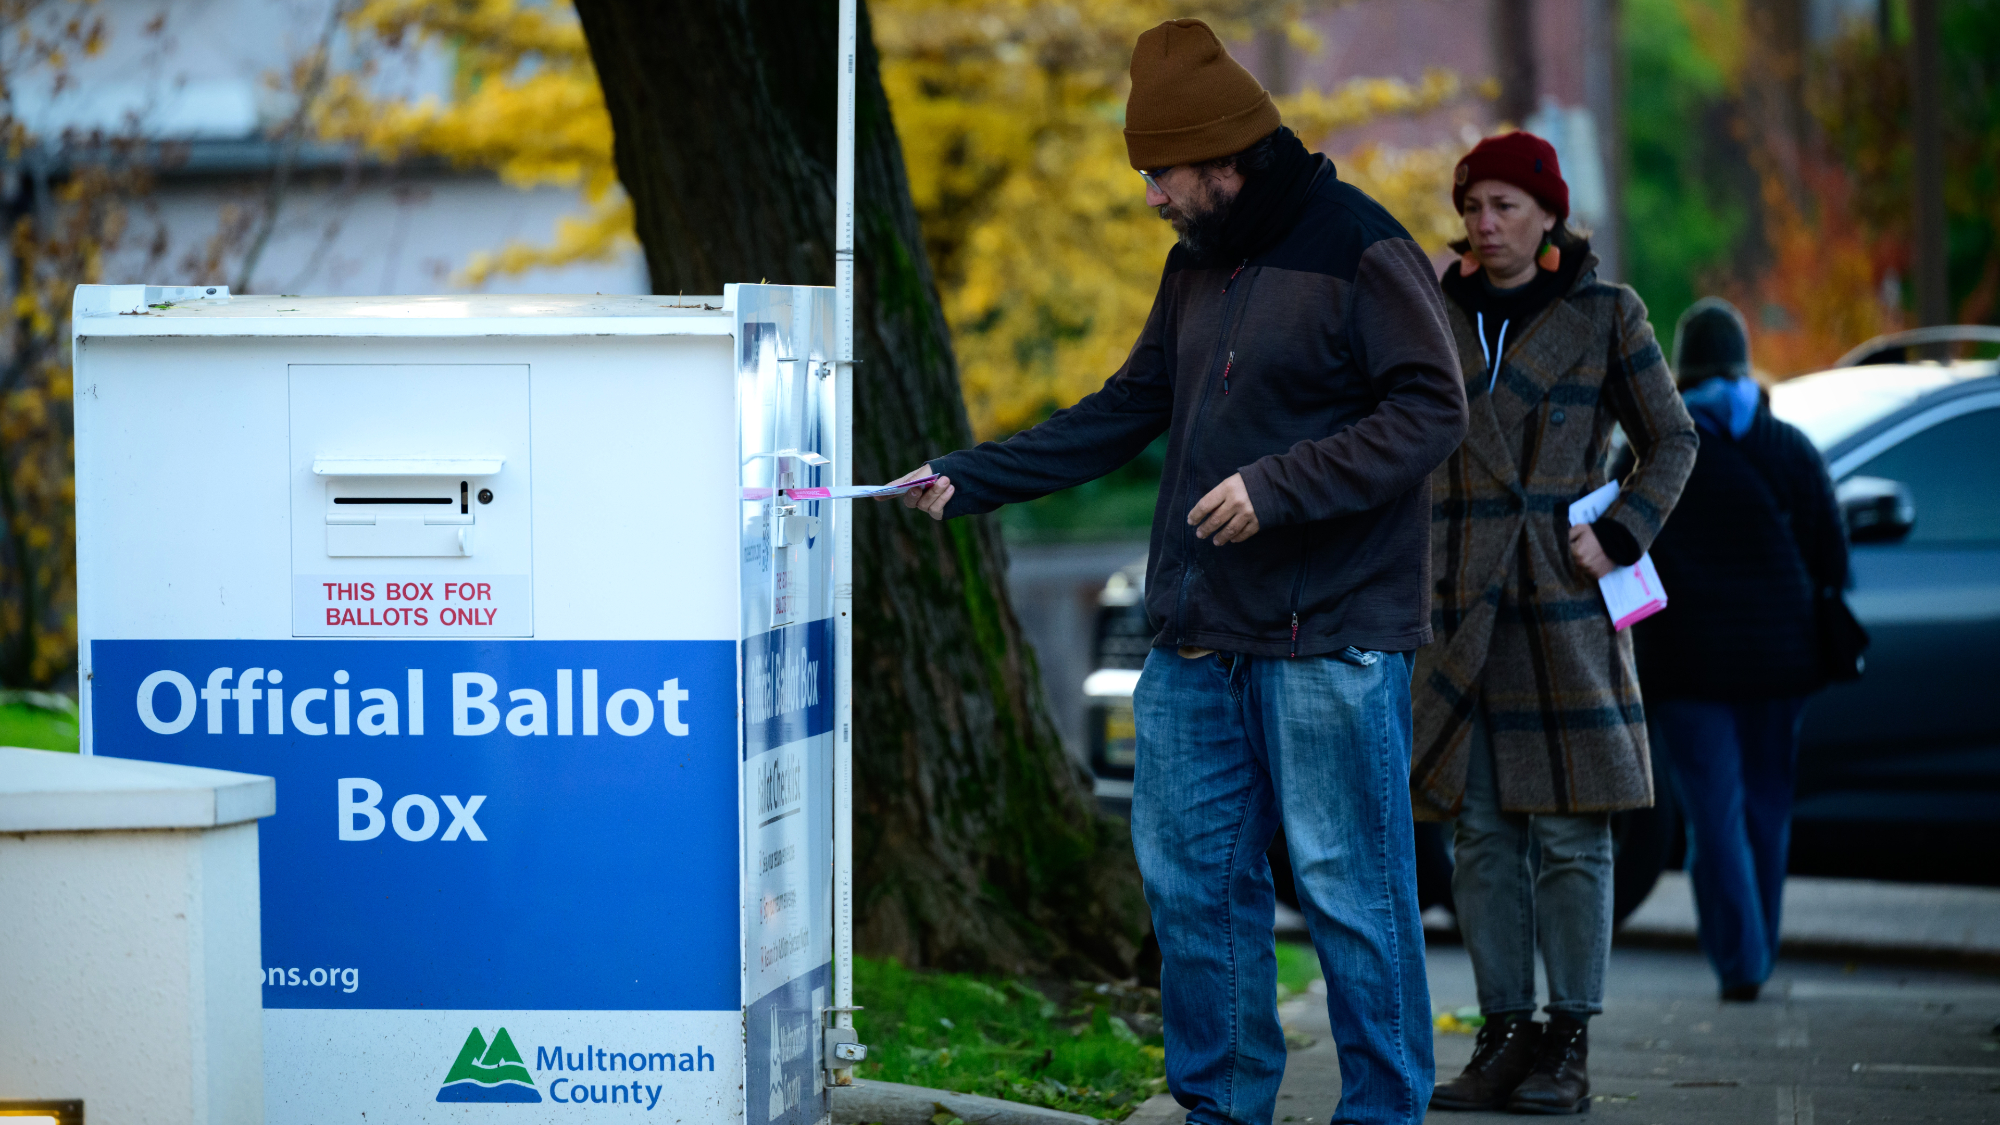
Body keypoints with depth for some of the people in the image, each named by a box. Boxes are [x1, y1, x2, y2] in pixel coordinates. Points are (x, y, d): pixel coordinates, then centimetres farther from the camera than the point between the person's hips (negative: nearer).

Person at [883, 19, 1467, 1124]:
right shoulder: (1198, 266, 14)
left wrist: (1280, 485, -22)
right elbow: (1127, 411, 19)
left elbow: (1431, 412, -16)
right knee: (1189, 868, 10)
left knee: (1347, 886, -4)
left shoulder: (1363, 253, -12)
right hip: (1199, 634, 8)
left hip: (1329, 637, -8)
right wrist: (969, 479, 12)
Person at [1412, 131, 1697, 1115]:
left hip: (1566, 600, -3)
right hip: (1462, 600, 3)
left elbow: (1671, 440, 8)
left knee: (1570, 830, -3)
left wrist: (1621, 536, -5)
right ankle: (1504, 1035, 8)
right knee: (1479, 826, 2)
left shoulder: (1605, 315, 2)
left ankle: (1569, 1045, 2)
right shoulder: (1438, 318, 10)